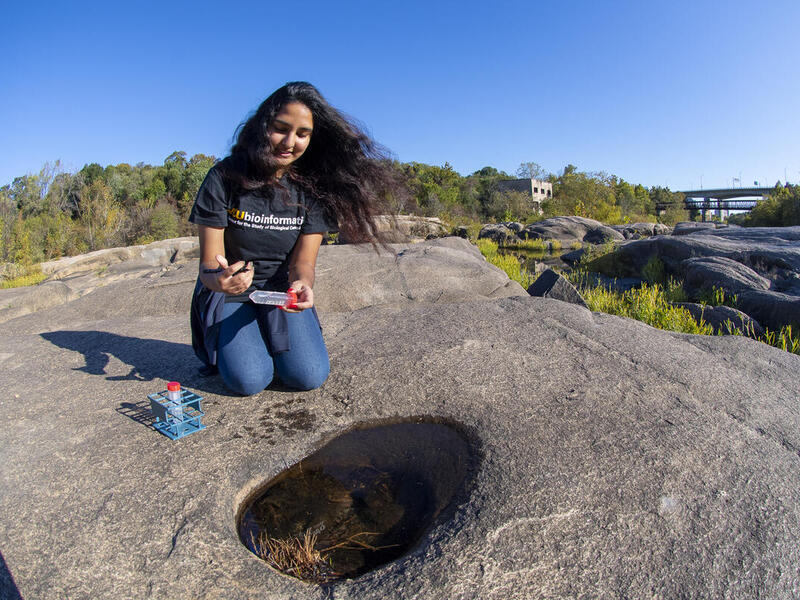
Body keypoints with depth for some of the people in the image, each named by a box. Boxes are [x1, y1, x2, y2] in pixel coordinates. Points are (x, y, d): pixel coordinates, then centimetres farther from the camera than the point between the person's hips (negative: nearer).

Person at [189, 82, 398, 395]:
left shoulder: (313, 187, -7)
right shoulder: (225, 177, -14)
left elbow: (303, 261, -11)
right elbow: (208, 264, -14)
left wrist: (302, 284, -35)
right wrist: (218, 278, -39)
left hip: (282, 290, 2)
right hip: (229, 292, -1)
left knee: (310, 376, -16)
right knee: (249, 381, -21)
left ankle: (270, 339, 16)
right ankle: (228, 339, 14)